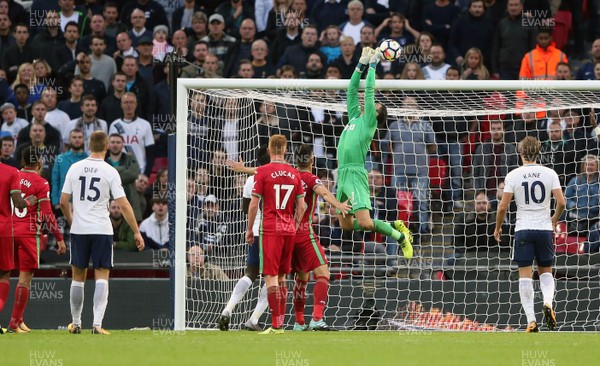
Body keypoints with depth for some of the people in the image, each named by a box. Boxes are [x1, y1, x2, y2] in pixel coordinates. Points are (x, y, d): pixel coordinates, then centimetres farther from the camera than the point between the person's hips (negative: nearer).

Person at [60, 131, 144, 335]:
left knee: (78, 277, 13)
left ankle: (76, 324, 21)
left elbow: (63, 202, 5)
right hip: (102, 230, -3)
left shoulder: (75, 168, 2)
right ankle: (97, 324, -13)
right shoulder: (110, 172, -6)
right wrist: (137, 232, -2)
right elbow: (124, 205, -8)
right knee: (102, 278, -1)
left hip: (79, 229, 3)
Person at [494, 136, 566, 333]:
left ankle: (531, 321, -6)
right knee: (546, 271, 17)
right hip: (544, 228, 2)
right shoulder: (549, 173, -1)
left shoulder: (513, 175, -4)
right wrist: (555, 219, 16)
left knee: (525, 275, 2)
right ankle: (548, 302, -12)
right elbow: (561, 202, -5)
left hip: (523, 230, -2)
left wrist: (498, 228, 11)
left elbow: (503, 207, -5)